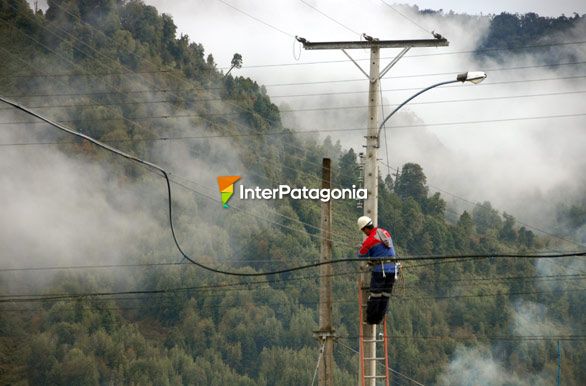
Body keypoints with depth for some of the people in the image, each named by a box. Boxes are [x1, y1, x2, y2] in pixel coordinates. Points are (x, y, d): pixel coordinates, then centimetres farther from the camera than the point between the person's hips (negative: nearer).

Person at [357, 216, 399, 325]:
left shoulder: (369, 241, -12)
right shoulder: (385, 233, 8)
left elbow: (361, 255, 2)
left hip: (380, 270, -6)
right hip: (392, 269, 6)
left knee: (375, 295, 2)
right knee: (385, 295, 10)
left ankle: (371, 319, 7)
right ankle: (379, 318, 14)